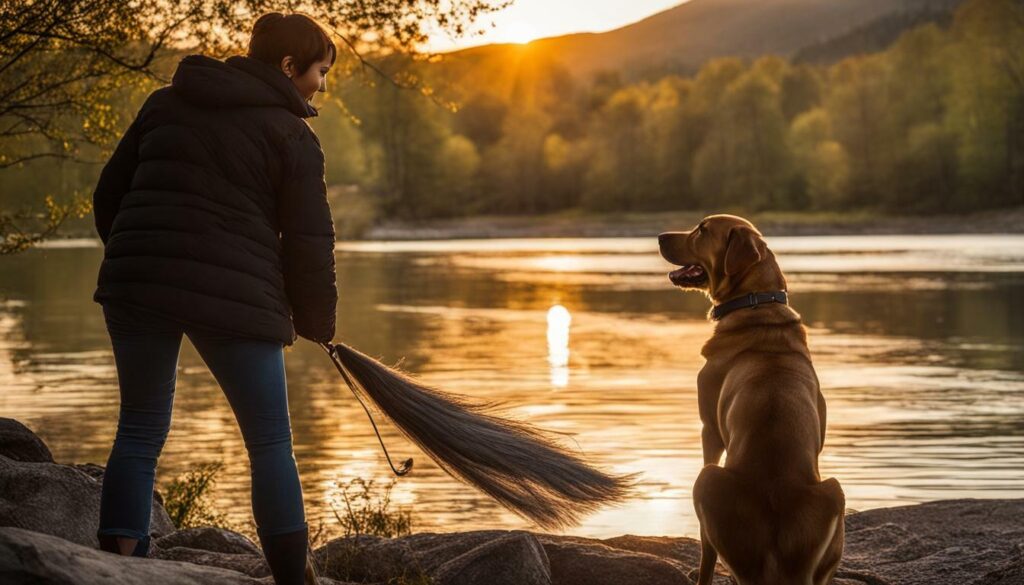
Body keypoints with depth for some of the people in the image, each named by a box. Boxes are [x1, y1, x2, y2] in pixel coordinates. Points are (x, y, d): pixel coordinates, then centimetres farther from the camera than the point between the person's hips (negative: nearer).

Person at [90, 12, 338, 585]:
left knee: (141, 429, 14)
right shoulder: (292, 135, 0)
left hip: (137, 286, 4)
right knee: (270, 444, 7)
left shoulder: (166, 103, 15)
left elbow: (109, 196, 16)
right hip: (235, 298, -4)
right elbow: (309, 241, -3)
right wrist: (315, 322, 10)